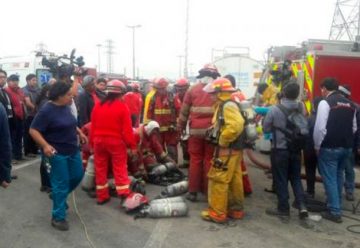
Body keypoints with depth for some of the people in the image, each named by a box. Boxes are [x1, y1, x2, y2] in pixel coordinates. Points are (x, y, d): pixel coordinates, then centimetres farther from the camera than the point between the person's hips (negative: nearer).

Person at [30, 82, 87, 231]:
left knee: (78, 175, 17)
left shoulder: (66, 106, 3)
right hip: (58, 153, -8)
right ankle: (58, 217, 13)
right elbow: (33, 130, -20)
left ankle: (59, 196, 42)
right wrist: (45, 145, -32)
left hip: (73, 150, 8)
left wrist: (79, 132, 9)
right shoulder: (46, 110, -20)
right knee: (61, 184, -1)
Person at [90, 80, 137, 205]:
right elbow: (127, 129, -12)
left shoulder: (98, 105, 3)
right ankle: (125, 195, 0)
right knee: (120, 169, 2)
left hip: (99, 141, 4)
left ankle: (102, 196, 20)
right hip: (116, 142, -4)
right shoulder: (122, 106, -10)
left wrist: (92, 143, 14)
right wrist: (132, 145, -6)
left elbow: (93, 127, 6)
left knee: (100, 169, 13)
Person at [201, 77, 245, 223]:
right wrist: (215, 130, 11)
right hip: (233, 149, 10)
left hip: (227, 149, -10)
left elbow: (236, 125, -33)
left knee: (218, 180, -3)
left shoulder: (227, 105, -18)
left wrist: (222, 140, -23)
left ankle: (217, 213, 4)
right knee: (234, 180, 15)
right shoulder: (226, 105, 14)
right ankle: (236, 209, 25)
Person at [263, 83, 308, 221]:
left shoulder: (275, 109, -15)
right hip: (296, 149, 4)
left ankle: (283, 210, 14)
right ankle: (301, 205, 8)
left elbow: (266, 129, -6)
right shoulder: (301, 108, -4)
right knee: (296, 178, 18)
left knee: (281, 180, 7)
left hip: (280, 150, -4)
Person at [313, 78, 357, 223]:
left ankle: (335, 212, 5)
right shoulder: (350, 104, 9)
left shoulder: (325, 103, -12)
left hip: (329, 148, -7)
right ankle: (336, 204, 34)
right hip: (346, 147, 7)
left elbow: (320, 127, -18)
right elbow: (354, 127, 13)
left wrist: (317, 146, -7)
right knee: (339, 176, 21)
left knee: (330, 179, 1)